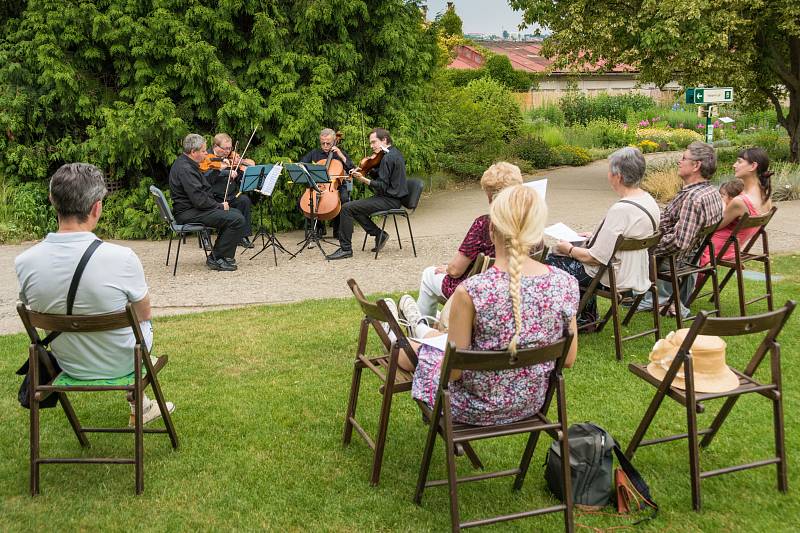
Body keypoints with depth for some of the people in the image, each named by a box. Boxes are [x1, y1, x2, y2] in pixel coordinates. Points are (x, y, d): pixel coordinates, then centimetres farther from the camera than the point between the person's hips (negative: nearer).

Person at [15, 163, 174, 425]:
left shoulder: (24, 263, -21)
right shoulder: (121, 258, -31)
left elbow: (37, 311, 0)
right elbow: (144, 314, -12)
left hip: (69, 365, 4)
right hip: (120, 363, -3)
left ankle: (141, 404, 45)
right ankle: (139, 405, 45)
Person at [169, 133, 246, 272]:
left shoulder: (187, 164, 15)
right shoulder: (185, 169, -20)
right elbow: (199, 200, -25)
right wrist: (219, 206, -11)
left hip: (193, 209, 11)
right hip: (188, 213, -11)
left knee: (235, 213, 16)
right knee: (237, 219, -19)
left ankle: (217, 255, 13)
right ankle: (216, 259, -10)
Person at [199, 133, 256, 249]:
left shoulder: (233, 157, 13)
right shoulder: (207, 159, 0)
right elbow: (205, 180, -14)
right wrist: (220, 169, -21)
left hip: (231, 196, 4)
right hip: (214, 198, -4)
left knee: (244, 200, -24)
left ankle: (243, 236, -15)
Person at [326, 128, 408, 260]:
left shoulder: (388, 157, -18)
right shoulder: (395, 153, 14)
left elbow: (383, 187, -22)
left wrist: (364, 180, -23)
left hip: (389, 200, -11)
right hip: (393, 197, 11)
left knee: (347, 208, -14)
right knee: (355, 206, 21)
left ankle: (346, 249, -9)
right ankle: (379, 234, 15)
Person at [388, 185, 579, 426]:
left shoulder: (471, 291, -31)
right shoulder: (566, 284, -18)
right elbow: (568, 359, -6)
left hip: (475, 409, -4)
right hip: (531, 404, 5)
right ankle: (421, 329, 66)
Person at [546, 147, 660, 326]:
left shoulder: (621, 210, -29)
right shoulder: (649, 200, 0)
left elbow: (597, 258, -24)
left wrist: (570, 249, -8)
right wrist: (595, 237, 16)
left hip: (613, 276, -9)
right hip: (636, 270, 9)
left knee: (553, 260, 6)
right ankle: (587, 317, 28)